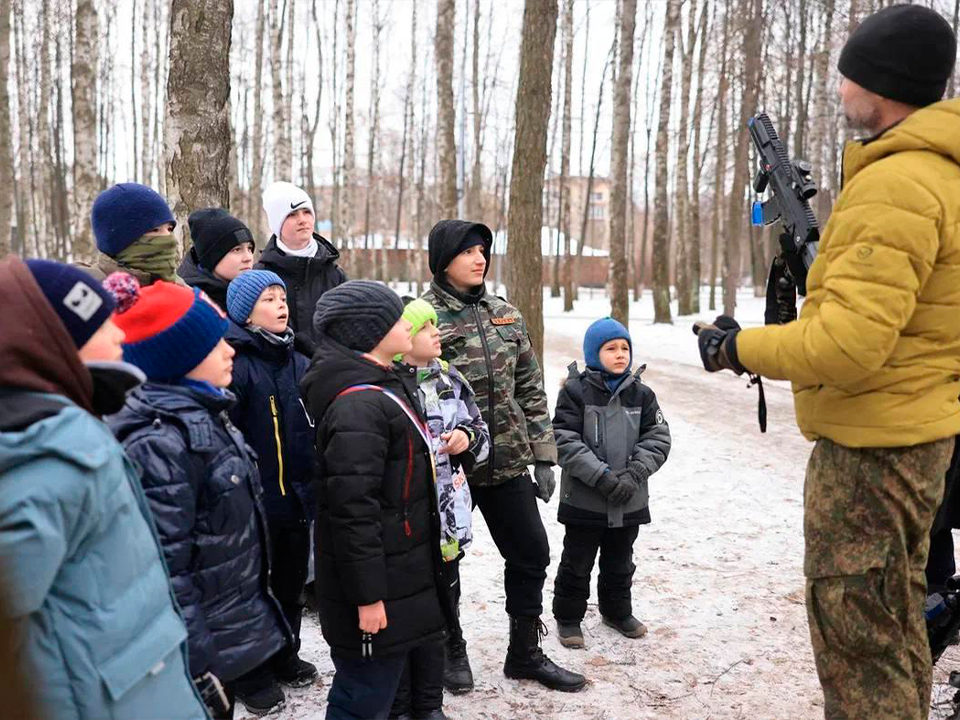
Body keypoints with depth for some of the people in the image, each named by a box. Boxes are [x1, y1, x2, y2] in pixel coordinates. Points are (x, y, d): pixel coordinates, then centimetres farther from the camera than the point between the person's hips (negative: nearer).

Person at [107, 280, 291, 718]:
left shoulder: (202, 414, 7)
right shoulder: (160, 442, -25)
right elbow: (164, 566, -26)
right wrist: (196, 668, -23)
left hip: (233, 630, 9)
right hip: (205, 656, -9)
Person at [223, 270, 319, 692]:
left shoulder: (300, 364, 8)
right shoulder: (235, 366, -15)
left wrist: (316, 481, 14)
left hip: (298, 497, 6)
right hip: (256, 499, -6)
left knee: (291, 583, 19)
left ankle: (285, 658, 37)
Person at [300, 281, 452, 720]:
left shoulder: (381, 388, 10)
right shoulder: (359, 406, -24)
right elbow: (353, 507, -26)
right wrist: (368, 595, -23)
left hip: (392, 571, 10)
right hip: (376, 583, -10)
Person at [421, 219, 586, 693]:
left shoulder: (505, 314, 7)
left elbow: (531, 390, 10)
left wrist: (544, 456, 7)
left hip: (507, 462, 5)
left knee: (532, 553, 10)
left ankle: (525, 653, 28)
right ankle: (452, 650, 32)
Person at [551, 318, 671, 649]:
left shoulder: (641, 394, 2)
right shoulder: (575, 390, -9)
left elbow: (658, 438, -1)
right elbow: (565, 441, -15)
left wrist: (633, 475, -15)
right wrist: (601, 476, -22)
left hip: (629, 501, 4)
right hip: (584, 500, -3)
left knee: (620, 562, 20)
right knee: (576, 563, 8)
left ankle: (617, 611, 39)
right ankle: (568, 618, 24)